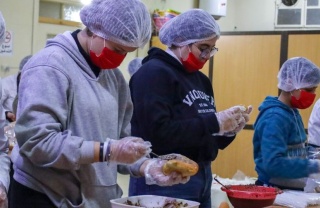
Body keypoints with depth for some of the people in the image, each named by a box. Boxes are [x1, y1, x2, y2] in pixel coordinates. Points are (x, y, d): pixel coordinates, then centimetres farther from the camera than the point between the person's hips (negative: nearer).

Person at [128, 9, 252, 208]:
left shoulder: (202, 80, 13)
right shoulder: (153, 73, -12)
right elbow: (158, 133, -24)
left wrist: (228, 130, -2)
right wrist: (214, 122, -21)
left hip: (202, 179, 8)